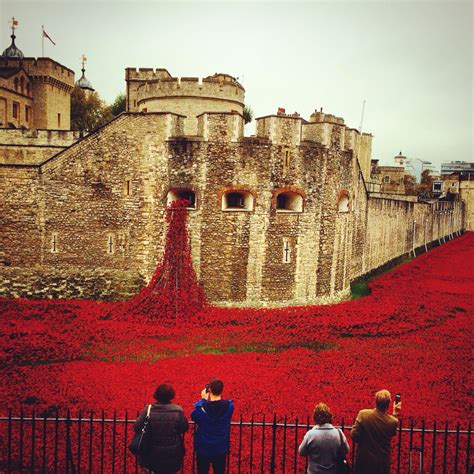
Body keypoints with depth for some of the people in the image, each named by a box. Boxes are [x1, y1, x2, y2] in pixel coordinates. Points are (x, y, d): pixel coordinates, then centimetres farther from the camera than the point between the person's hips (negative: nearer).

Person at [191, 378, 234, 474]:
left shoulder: (202, 407, -23)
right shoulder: (229, 406, -17)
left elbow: (193, 417, -2)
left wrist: (203, 400, -2)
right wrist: (208, 400, 1)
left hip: (203, 447, -2)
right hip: (221, 448, 2)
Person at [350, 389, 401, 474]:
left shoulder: (363, 414, -18)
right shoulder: (393, 421, -16)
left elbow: (353, 435, -16)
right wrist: (395, 414, 9)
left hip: (364, 459, 0)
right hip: (382, 462, 0)